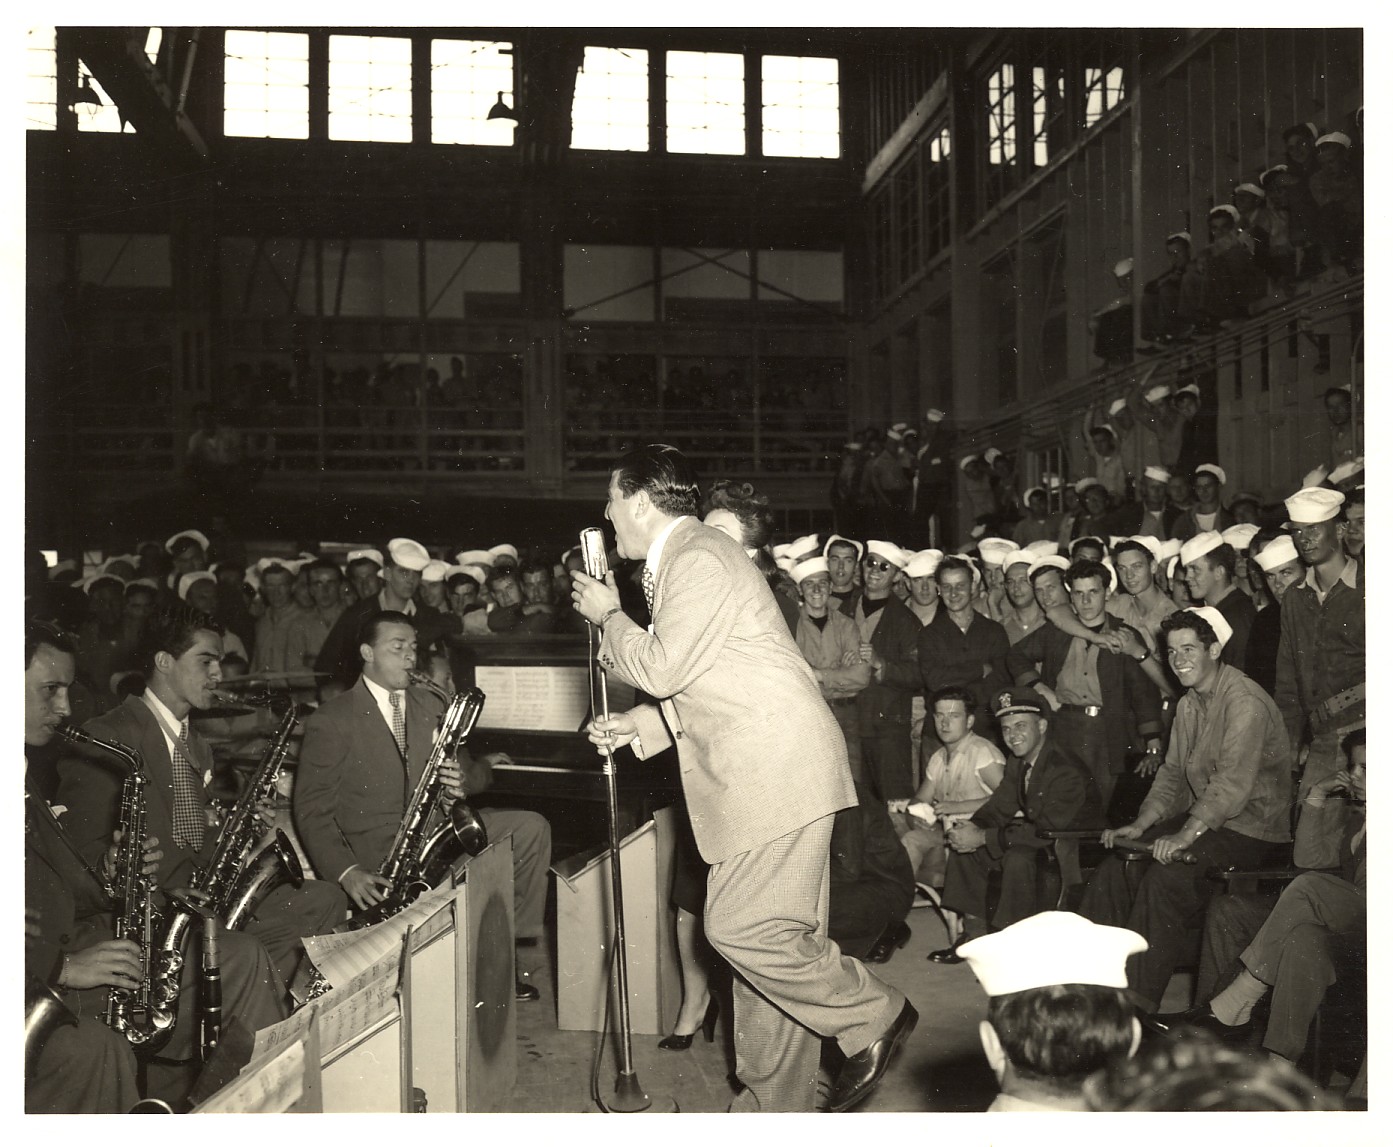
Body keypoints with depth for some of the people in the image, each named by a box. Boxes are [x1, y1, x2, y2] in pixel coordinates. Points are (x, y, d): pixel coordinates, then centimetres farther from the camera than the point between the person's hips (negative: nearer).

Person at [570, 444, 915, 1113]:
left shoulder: (699, 560, -13)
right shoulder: (682, 560, 20)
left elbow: (661, 669, -16)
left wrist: (609, 615, 0)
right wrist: (639, 725, 14)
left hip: (778, 768, -10)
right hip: (755, 774, 10)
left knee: (741, 928, -11)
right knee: (766, 933, 11)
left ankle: (872, 1017, 7)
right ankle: (773, 1107, 19)